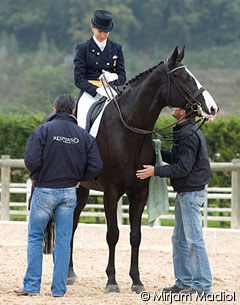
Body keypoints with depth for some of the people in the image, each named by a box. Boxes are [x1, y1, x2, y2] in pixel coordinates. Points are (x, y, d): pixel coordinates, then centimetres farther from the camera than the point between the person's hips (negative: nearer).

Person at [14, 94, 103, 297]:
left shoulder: (44, 130, -10)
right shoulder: (83, 135, 0)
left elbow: (31, 160, -18)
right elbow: (96, 166, -4)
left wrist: (37, 175, 3)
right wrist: (77, 177, 12)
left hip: (44, 190, -3)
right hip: (69, 192, 3)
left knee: (35, 236, 10)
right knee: (63, 240, 8)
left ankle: (32, 285, 6)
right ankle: (59, 288, 7)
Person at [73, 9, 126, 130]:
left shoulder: (116, 48, 13)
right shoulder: (83, 48, 5)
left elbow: (122, 76, 12)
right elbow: (78, 79, -2)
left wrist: (114, 77, -13)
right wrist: (97, 90, -18)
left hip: (110, 93, 2)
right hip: (89, 92, -2)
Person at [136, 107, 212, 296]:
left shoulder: (189, 135, -19)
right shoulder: (184, 131, 13)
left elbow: (183, 168, -23)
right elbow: (176, 158, 20)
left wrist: (155, 171, -21)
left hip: (191, 193, -11)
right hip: (184, 192, 11)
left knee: (194, 239, -7)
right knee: (180, 239, 14)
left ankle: (203, 285, -4)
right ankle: (184, 281, 20)